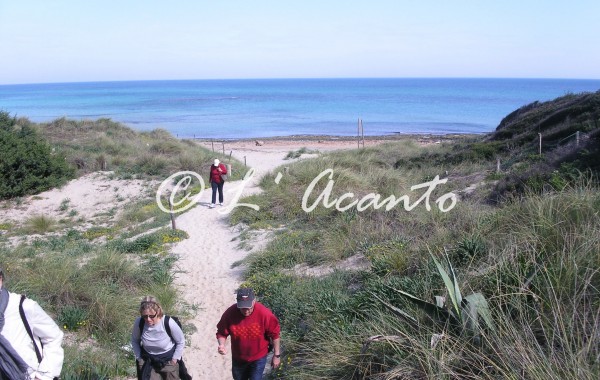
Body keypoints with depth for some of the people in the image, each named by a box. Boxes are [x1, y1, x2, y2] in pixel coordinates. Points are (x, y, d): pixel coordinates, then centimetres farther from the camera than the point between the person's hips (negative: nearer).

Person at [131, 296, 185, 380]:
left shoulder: (169, 323, -30)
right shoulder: (139, 322, -23)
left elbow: (181, 341, -12)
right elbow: (134, 340, 0)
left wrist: (174, 359, -8)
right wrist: (139, 357, -1)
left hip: (168, 359, -1)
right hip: (147, 360, 2)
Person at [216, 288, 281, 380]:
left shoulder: (264, 313, -29)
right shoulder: (230, 313, -24)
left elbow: (274, 334, -15)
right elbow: (221, 332, -9)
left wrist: (277, 355, -8)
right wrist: (222, 345, -30)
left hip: (258, 358, -2)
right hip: (238, 357, 3)